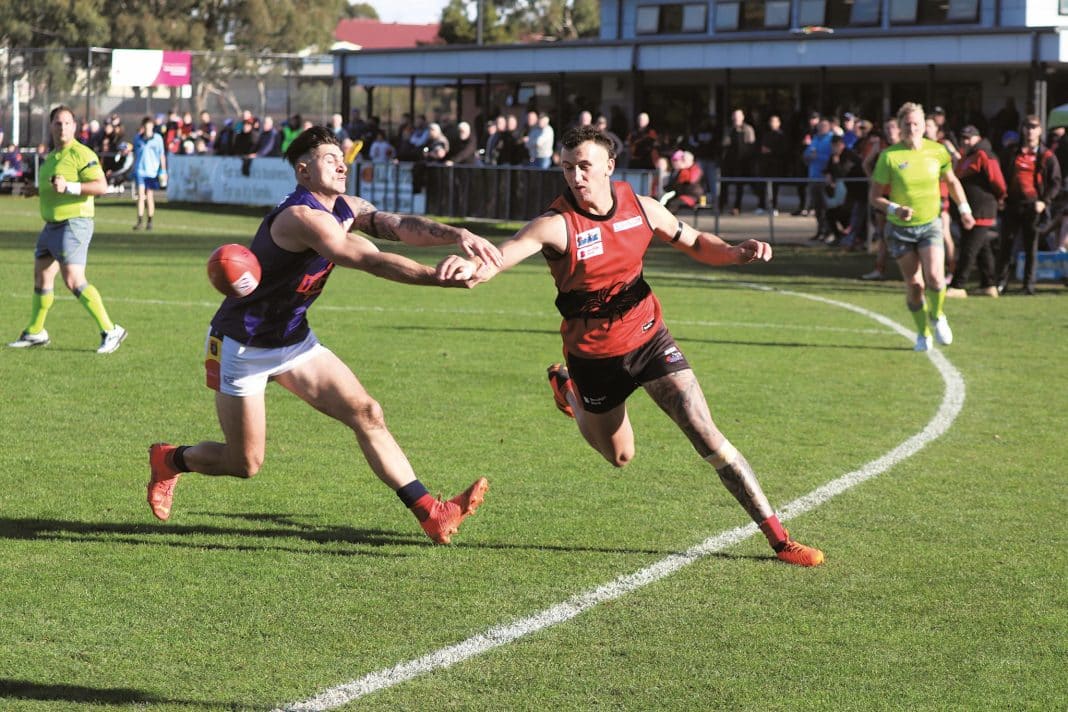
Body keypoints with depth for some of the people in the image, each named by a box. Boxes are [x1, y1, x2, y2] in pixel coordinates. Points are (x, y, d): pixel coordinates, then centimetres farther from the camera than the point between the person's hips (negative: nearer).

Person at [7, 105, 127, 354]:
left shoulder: (81, 154, -13)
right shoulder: (51, 156, 15)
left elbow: (101, 186, -23)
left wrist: (68, 187, -28)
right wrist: (42, 188, 14)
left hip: (74, 224, -9)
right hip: (52, 225, 9)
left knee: (73, 280, -17)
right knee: (41, 276, 15)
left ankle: (110, 331, -13)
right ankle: (35, 333, 30)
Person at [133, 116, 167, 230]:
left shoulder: (158, 138, 0)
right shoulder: (137, 138, 6)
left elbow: (162, 155, 4)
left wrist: (163, 171, 0)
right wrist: (133, 169, 18)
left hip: (152, 171, -1)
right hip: (140, 170, 1)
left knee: (150, 197, 4)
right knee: (140, 196, -8)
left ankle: (149, 221, 14)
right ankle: (140, 221, -9)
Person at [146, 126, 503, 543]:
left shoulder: (344, 209, 0)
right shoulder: (301, 216, -28)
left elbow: (400, 227, -14)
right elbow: (371, 261, -39)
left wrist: (457, 235, -33)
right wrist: (439, 277, -46)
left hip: (294, 340, 8)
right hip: (242, 347, -8)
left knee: (367, 414, -5)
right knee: (244, 464, 2)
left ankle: (431, 514, -6)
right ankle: (170, 460, 32)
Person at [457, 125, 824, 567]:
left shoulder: (641, 208, -8)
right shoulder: (557, 224, -22)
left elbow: (695, 244, 7)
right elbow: (505, 253, -39)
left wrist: (737, 253, -13)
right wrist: (475, 269, -63)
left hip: (647, 338, 2)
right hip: (593, 356, -2)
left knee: (705, 434, -9)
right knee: (619, 457, 17)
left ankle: (779, 539, -4)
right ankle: (566, 387, 47)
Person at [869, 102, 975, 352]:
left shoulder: (937, 151, -3)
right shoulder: (889, 156, -11)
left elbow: (952, 181, 16)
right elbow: (874, 196, -8)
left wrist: (964, 210, 13)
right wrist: (895, 209, -24)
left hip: (930, 224, 1)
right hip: (900, 228, -1)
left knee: (934, 277, -18)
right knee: (914, 285, 1)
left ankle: (937, 317, 12)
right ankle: (923, 333, 23)